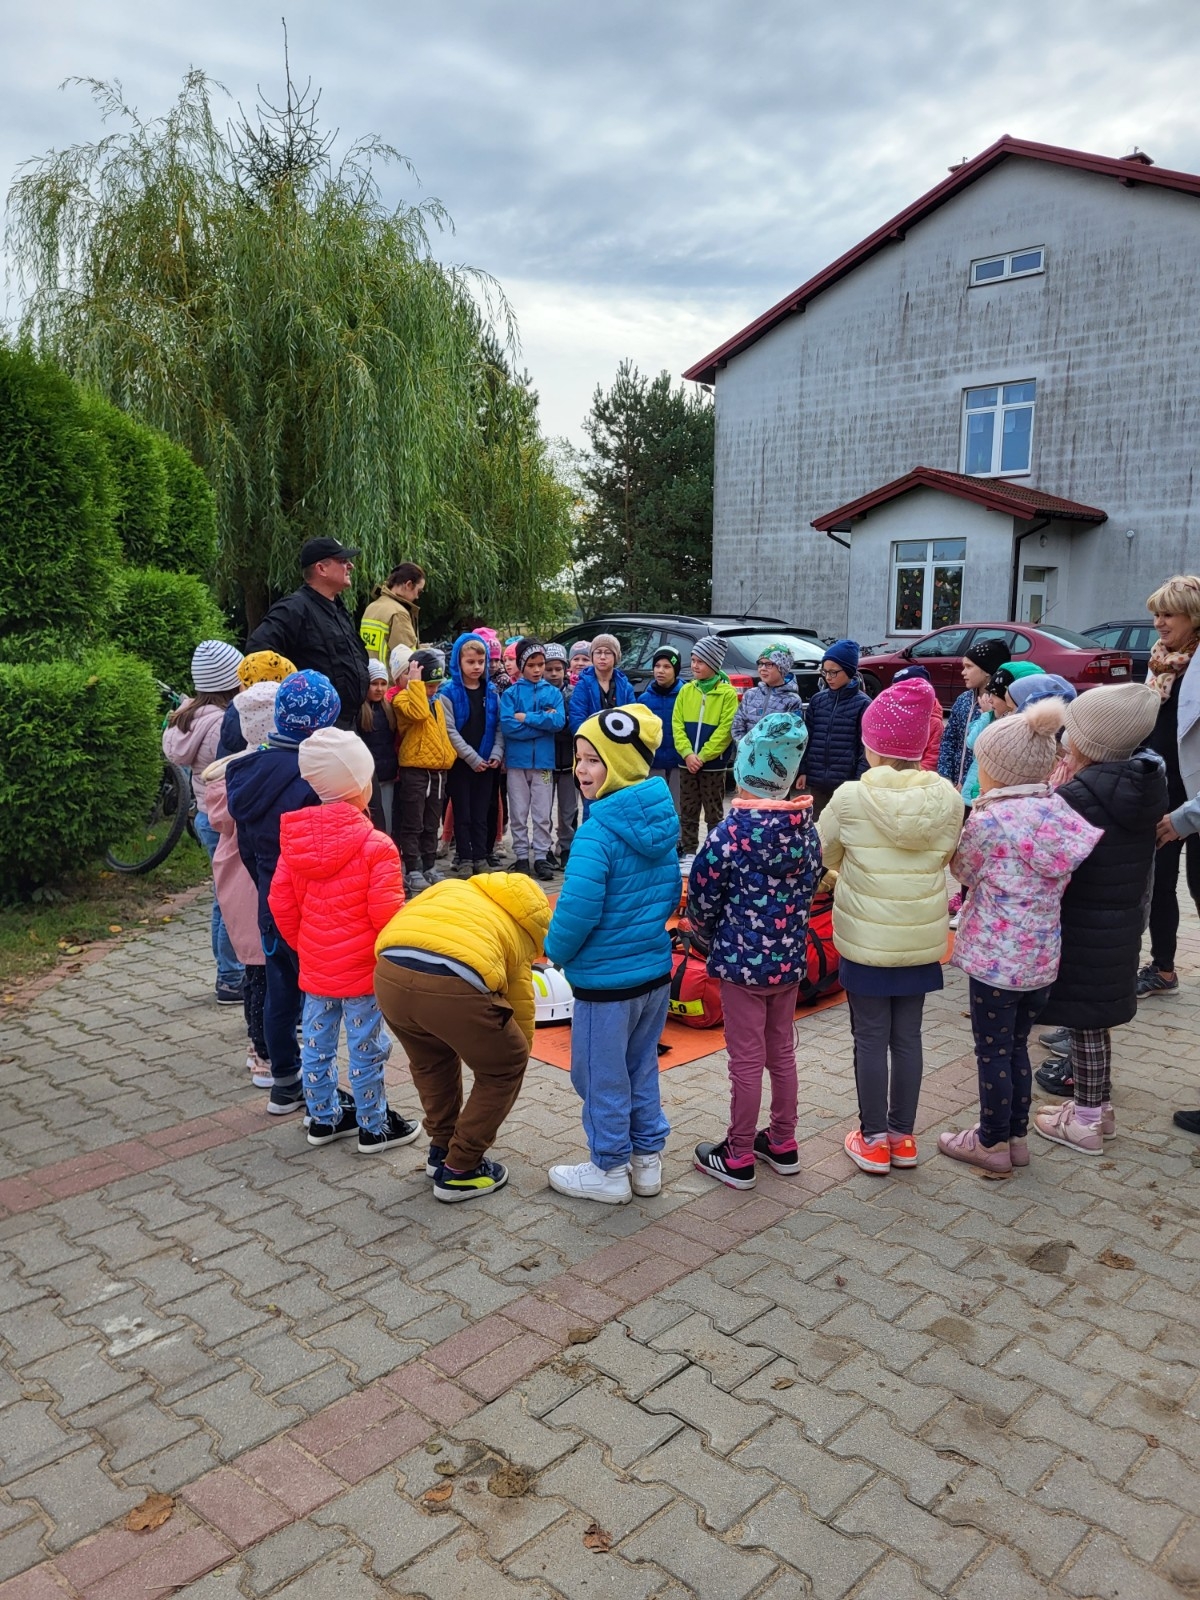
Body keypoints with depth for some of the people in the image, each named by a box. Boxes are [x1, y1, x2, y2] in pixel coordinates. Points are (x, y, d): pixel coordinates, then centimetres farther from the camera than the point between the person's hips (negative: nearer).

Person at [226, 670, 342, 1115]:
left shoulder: (248, 770, 0)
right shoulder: (313, 778, -25)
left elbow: (247, 848, 10)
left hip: (271, 906, 7)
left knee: (280, 994, 18)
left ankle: (284, 1084, 32)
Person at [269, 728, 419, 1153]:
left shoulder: (294, 839, -1)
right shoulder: (375, 846, -20)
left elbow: (281, 904, 4)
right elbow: (387, 916, -20)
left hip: (315, 968, 6)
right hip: (362, 970, -6)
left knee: (317, 1044, 17)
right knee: (366, 1049, 7)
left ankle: (323, 1118, 32)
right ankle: (374, 1128, 19)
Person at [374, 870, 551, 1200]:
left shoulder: (450, 888, 39)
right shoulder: (518, 928, 31)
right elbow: (521, 1005, 36)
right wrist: (514, 1060, 51)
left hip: (389, 974, 4)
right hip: (453, 985, -4)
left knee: (430, 1060, 35)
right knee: (504, 1069, 24)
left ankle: (441, 1150, 45)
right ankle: (460, 1170, 29)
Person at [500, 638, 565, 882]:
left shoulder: (553, 693, 4)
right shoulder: (511, 693, 0)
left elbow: (559, 722, -12)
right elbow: (507, 725, -14)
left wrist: (526, 718, -12)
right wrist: (543, 721, -11)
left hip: (543, 760, 1)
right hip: (517, 760, -1)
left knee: (542, 814, 5)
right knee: (518, 813, 7)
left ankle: (541, 856, 13)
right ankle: (521, 855, 16)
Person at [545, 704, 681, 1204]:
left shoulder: (598, 830, -24)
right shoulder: (661, 821, 0)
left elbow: (578, 910, -27)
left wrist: (557, 951, -8)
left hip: (606, 978, -7)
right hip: (656, 970, 8)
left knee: (602, 1077, 11)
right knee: (641, 1069, 22)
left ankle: (609, 1172, 26)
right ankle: (647, 1161, 35)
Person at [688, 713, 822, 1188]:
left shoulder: (731, 832, -20)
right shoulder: (807, 827, -3)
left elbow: (701, 900, -13)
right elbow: (812, 885, 7)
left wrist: (710, 939, 6)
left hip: (742, 961, -5)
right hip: (790, 957, 6)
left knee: (747, 1062, 5)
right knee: (781, 1052, 19)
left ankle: (738, 1158, 19)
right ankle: (782, 1143, 34)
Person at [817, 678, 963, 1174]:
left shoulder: (851, 798, -15)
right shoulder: (947, 799, -7)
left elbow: (822, 854, 1)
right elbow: (946, 858, 8)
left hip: (866, 940, -3)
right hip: (923, 939, 3)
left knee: (871, 1038, 9)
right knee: (907, 1036, 14)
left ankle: (874, 1139, 19)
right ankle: (903, 1136, 26)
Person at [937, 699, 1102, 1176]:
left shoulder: (988, 820, -19)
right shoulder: (1059, 811, -2)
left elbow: (963, 870, -3)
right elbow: (1063, 876, 10)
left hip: (996, 958, -6)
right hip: (1043, 957, 6)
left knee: (993, 1053, 8)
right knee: (1017, 1047, 20)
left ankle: (993, 1144, 22)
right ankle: (1016, 1136, 32)